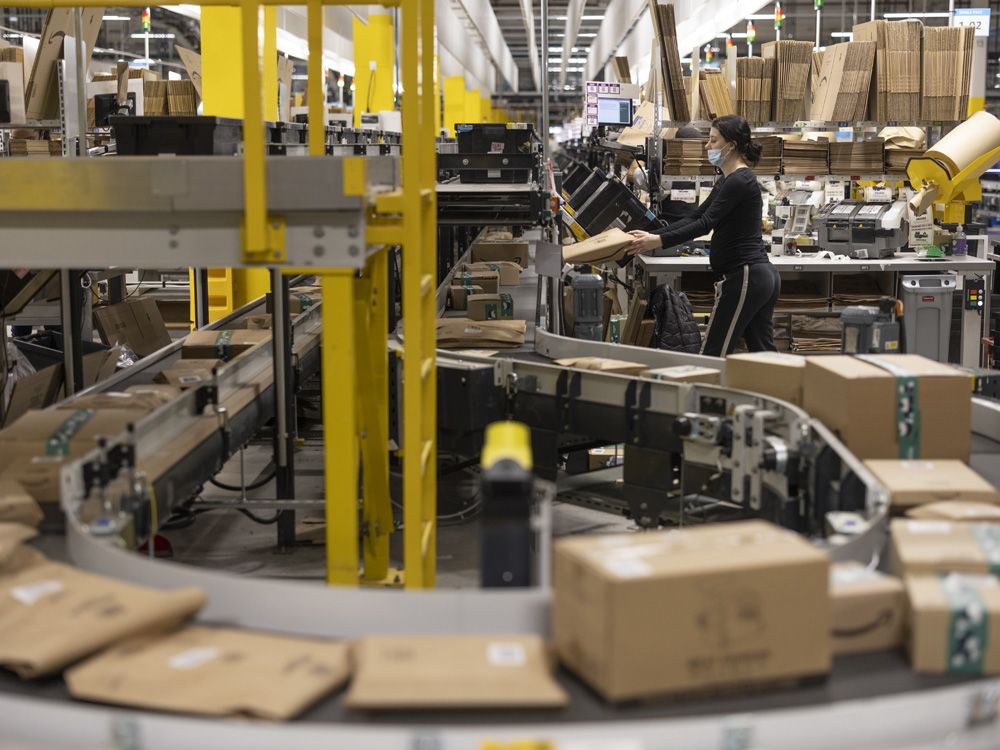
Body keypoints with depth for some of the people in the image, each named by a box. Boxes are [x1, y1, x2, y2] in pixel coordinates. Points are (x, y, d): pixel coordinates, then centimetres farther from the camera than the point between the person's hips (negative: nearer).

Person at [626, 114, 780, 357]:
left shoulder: (739, 181, -14)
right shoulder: (729, 180, 17)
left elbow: (706, 224, -21)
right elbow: (696, 218, 18)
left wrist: (659, 241, -26)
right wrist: (653, 234, 13)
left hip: (744, 278, -10)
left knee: (713, 356, -4)